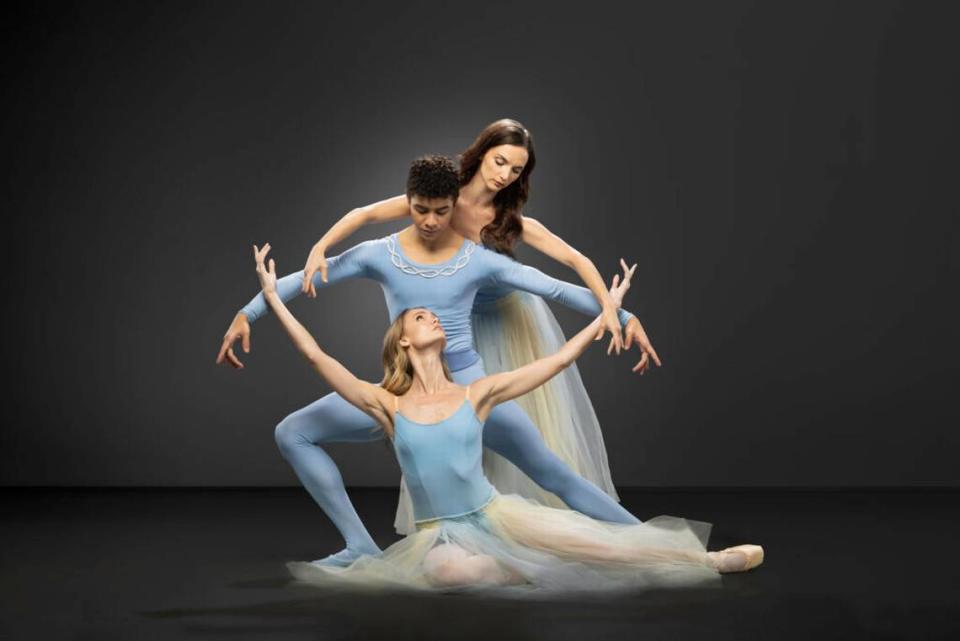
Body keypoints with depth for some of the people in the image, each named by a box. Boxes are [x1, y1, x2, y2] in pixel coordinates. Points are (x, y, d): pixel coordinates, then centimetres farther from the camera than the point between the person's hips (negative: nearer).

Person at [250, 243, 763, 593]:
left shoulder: (477, 394, 1)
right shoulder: (387, 405, -3)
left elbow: (559, 359, 1)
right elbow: (316, 356, -10)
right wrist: (272, 297, -13)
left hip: (495, 514, 1)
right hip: (437, 533, -1)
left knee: (605, 549, -12)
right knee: (447, 571, -39)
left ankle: (707, 560, 6)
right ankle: (530, 572, -11)